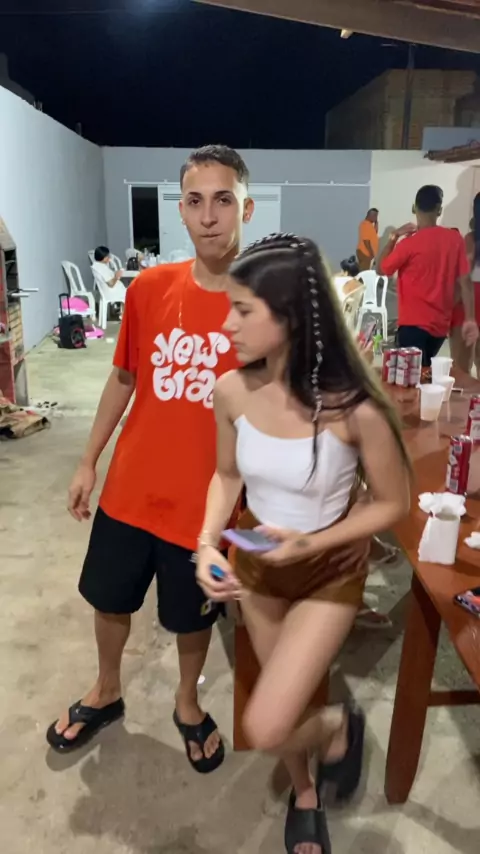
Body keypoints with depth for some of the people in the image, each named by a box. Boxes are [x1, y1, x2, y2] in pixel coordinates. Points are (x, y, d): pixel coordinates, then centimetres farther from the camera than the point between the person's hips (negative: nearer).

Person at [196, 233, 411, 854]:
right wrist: (207, 540, -16)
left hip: (328, 574, -4)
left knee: (264, 729, -8)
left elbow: (392, 504, -13)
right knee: (282, 707, 23)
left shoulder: (354, 409, -29)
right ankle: (304, 795, 56)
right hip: (256, 565, 4)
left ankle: (340, 728, 28)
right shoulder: (231, 391, -17)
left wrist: (312, 543, -24)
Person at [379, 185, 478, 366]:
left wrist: (394, 237, 6)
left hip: (414, 324, -6)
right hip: (441, 324, 6)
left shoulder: (409, 243, -13)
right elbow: (465, 281, 1)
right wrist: (470, 319, 3)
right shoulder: (455, 239, 1)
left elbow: (382, 269, 2)